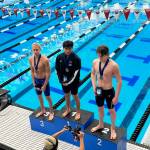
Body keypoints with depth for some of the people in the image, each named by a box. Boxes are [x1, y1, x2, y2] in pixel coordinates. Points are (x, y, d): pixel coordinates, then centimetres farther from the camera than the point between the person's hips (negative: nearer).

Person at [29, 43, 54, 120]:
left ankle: (51, 112, 33)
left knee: (48, 97, 11)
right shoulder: (31, 59, -9)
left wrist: (44, 85, -17)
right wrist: (33, 82, 3)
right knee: (39, 96, 22)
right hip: (36, 80, 5)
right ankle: (43, 110, 44)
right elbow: (32, 71, 3)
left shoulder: (45, 60, -25)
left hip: (44, 80, -5)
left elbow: (48, 73, -19)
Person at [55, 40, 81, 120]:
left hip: (73, 81, -4)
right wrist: (61, 80, -6)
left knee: (75, 96, 11)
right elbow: (57, 70, -1)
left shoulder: (76, 59, -22)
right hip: (64, 81, 4)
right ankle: (68, 109, 43)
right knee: (66, 95, 21)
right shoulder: (59, 57, -9)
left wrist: (69, 82, -17)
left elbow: (76, 73, -19)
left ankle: (78, 112, 30)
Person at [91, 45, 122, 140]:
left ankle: (113, 128, 41)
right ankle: (101, 125, 51)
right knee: (100, 108, 25)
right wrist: (94, 86, -2)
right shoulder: (95, 62, -10)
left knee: (111, 110, 17)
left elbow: (119, 81, -18)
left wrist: (116, 97, -16)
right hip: (99, 90, 4)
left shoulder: (113, 65, -25)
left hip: (109, 91, -4)